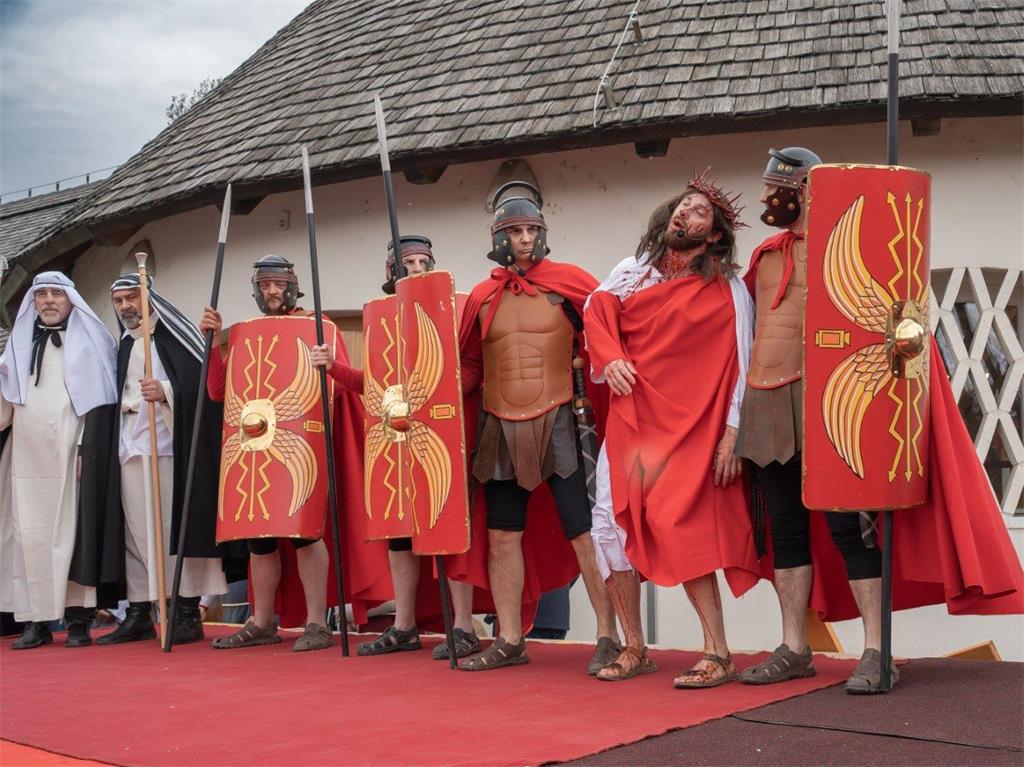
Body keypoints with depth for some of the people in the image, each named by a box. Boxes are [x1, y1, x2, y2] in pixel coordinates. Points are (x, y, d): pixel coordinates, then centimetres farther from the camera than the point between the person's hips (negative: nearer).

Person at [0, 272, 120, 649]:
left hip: (69, 453, -4)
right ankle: (36, 620, 3)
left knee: (72, 529, -6)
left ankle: (78, 619, -3)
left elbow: (97, 399, 0)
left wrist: (89, 447, -9)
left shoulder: (88, 341, 6)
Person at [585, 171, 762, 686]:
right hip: (628, 420, 5)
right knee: (611, 526, 0)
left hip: (687, 427, -5)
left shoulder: (728, 291, 0)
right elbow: (597, 312, 14)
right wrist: (609, 357, -7)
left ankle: (718, 654, -4)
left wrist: (731, 434, -10)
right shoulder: (632, 271, 12)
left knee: (678, 528, -14)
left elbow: (741, 366, -3)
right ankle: (634, 649, 13)